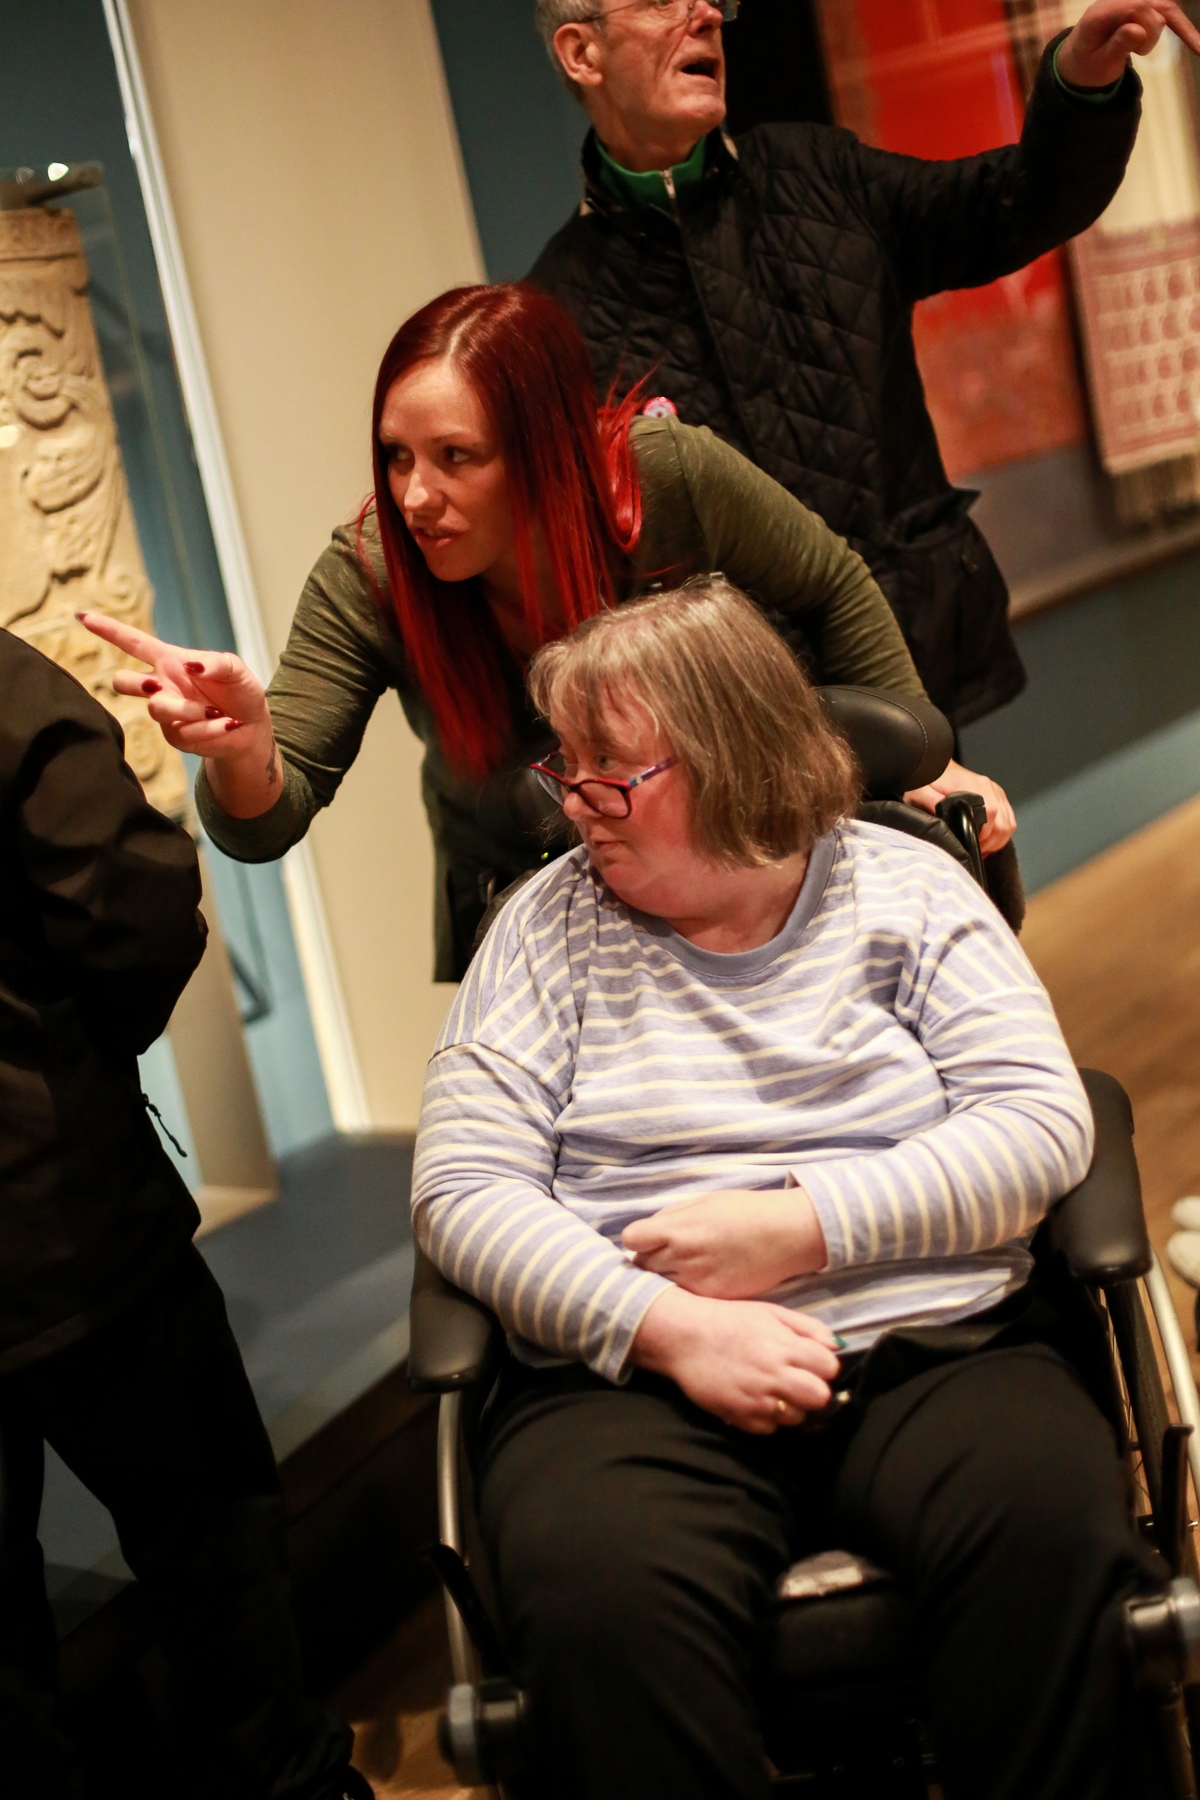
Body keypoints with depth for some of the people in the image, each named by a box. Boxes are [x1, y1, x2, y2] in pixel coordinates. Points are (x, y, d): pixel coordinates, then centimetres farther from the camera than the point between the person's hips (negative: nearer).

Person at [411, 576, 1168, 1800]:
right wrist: (669, 1327, -13)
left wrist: (800, 1225, -10)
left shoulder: (903, 887, 11)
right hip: (633, 1378, 0)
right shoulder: (552, 923, 10)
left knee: (1050, 1528, -32)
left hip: (934, 1345, 1)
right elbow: (461, 1186, 1)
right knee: (599, 1599, -34)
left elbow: (1043, 1123, 1)